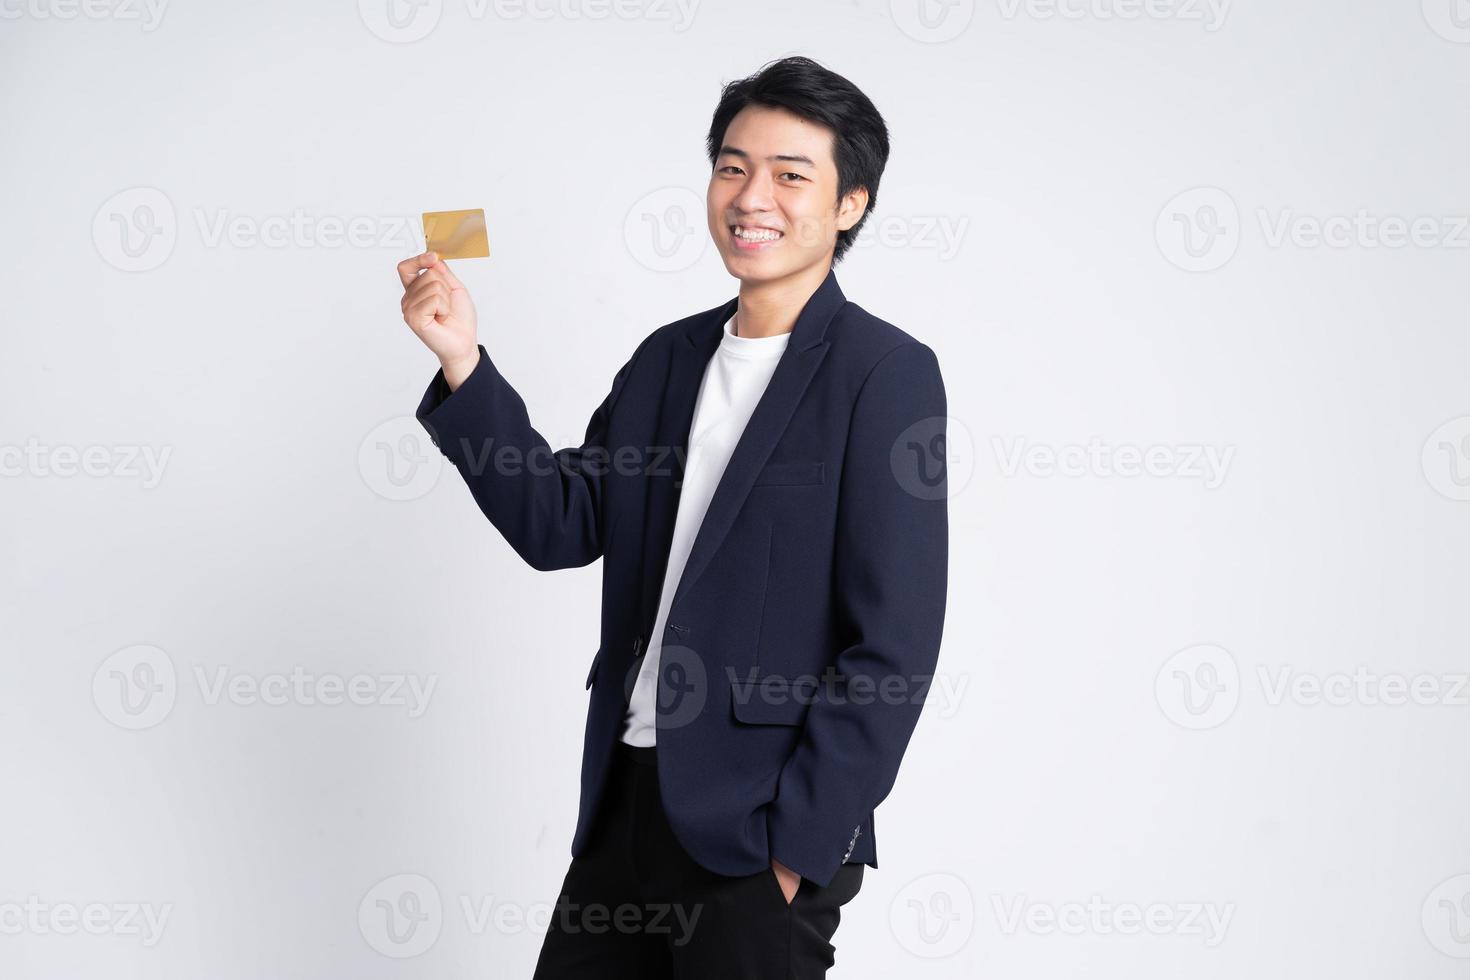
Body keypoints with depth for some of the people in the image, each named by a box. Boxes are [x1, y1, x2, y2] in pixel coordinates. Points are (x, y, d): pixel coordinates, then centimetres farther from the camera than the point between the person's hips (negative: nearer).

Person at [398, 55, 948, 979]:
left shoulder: (886, 373, -10)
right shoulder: (669, 358, 10)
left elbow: (895, 644, -14)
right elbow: (563, 523, 5)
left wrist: (798, 847, -15)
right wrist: (464, 362, -4)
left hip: (759, 833, -6)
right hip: (626, 800, 6)